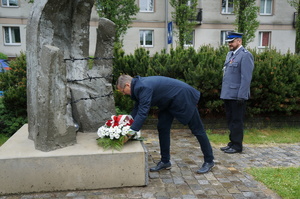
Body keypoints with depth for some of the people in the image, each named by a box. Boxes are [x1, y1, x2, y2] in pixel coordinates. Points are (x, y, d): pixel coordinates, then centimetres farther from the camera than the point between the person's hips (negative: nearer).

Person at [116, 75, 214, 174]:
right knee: (162, 128, 7)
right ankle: (165, 161, 17)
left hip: (183, 97, -10)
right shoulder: (138, 85, 3)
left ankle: (209, 161, 14)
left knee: (196, 129, 1)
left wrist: (131, 131, -31)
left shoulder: (143, 87, -27)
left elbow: (143, 112, -32)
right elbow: (137, 108, 10)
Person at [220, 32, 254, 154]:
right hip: (228, 94, 8)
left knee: (236, 121, 2)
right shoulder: (230, 54, 15)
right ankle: (232, 143, 27)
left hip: (237, 96, -8)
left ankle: (237, 146, 14)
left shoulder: (245, 55, -11)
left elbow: (246, 78, -16)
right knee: (230, 120, 15)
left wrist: (242, 96, -19)